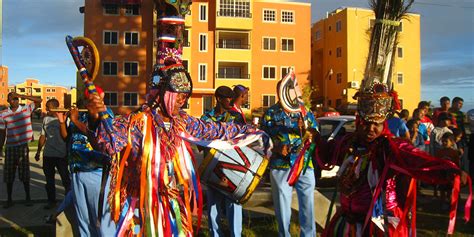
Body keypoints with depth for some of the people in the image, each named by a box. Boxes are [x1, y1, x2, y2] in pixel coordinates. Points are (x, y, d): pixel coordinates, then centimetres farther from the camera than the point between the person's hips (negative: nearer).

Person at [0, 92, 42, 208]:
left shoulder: (27, 109, -1)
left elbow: (39, 100, -12)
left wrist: (21, 96, -16)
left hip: (23, 146, -1)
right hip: (10, 147, 1)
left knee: (24, 173, 6)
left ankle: (28, 197, 18)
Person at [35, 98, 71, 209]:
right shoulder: (46, 119, 8)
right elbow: (43, 136, 15)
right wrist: (38, 151, 16)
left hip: (61, 154, -6)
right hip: (48, 154, 6)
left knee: (65, 179, 3)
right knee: (49, 179, 14)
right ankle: (51, 201, 27)